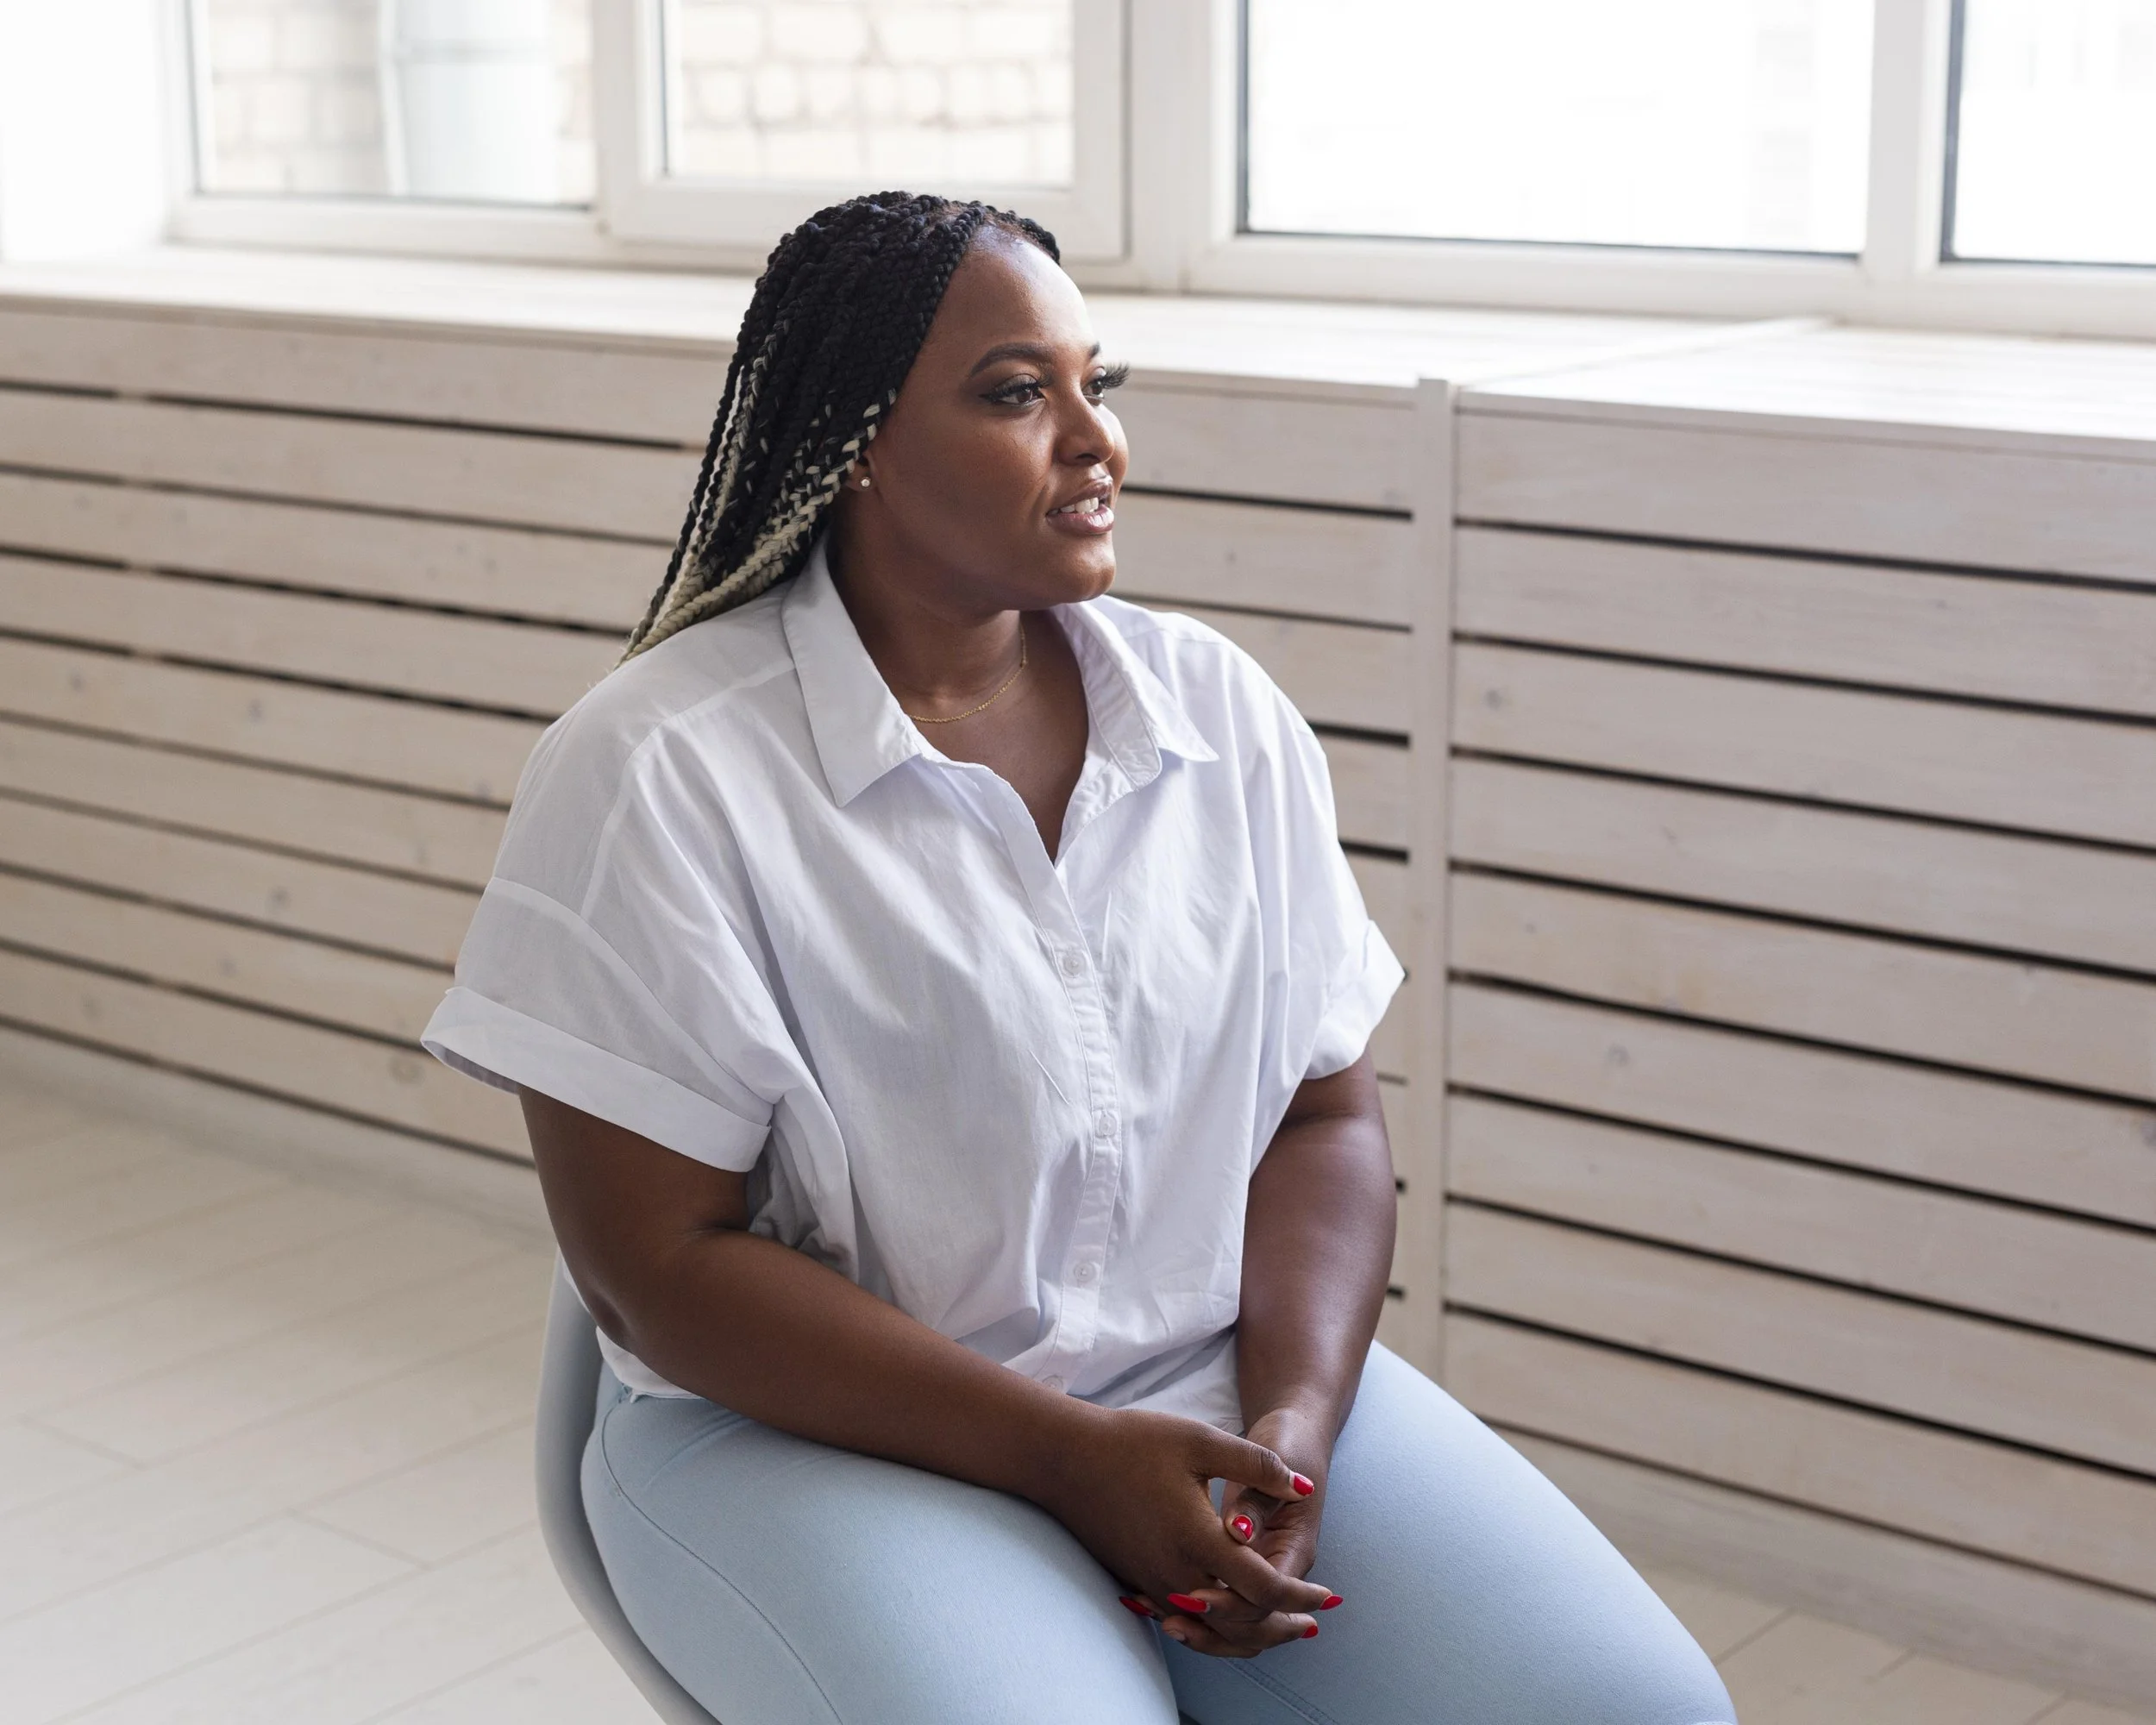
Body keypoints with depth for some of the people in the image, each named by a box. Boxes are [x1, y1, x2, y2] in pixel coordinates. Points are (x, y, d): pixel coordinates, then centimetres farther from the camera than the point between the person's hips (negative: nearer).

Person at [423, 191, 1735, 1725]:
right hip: (824, 1431, -4)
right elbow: (658, 1265, -11)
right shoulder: (655, 772, -9)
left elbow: (1326, 1115, 7)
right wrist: (1065, 1456, -16)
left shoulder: (1221, 709, 7)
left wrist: (1292, 1427, -12)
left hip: (1227, 1382, 4)